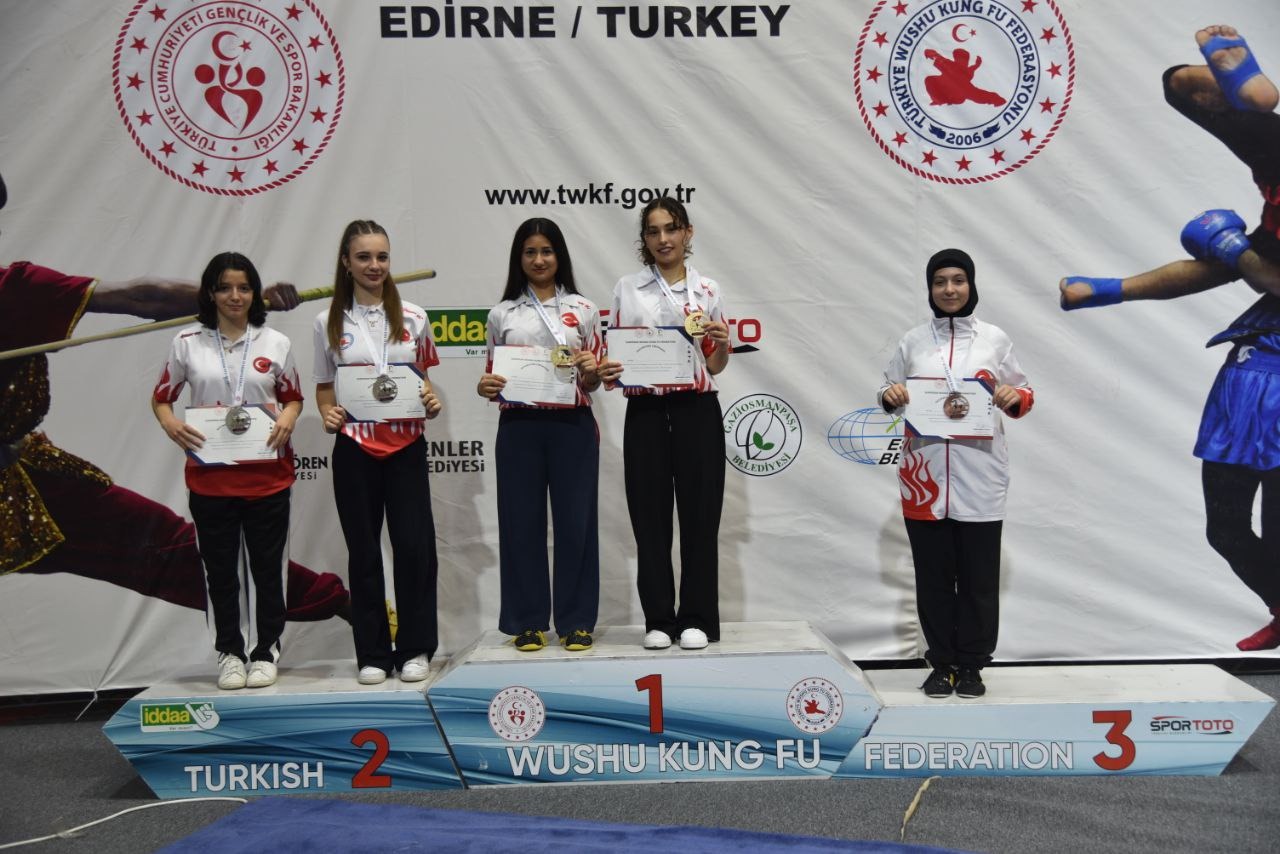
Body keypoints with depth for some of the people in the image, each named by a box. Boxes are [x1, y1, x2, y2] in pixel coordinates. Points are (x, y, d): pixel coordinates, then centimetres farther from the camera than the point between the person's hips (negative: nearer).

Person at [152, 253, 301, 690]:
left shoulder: (276, 342, 3)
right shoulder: (187, 342, 2)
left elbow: (293, 397, 10)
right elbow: (161, 397, 8)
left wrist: (287, 419, -11)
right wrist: (170, 424, -13)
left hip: (267, 476, 0)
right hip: (210, 478, 0)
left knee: (267, 567, 7)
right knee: (220, 569, 9)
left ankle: (266, 651, 20)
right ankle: (229, 652, 23)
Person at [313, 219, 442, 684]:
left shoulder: (413, 318, 6)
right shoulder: (329, 322, 4)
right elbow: (324, 385, 9)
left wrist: (431, 400, -8)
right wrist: (327, 414, -11)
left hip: (406, 446, 0)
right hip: (354, 449, 0)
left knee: (415, 545, -3)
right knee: (363, 552, 6)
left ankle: (415, 648, 12)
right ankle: (372, 652, 17)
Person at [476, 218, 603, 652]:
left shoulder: (583, 309, 8)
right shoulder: (502, 314, 9)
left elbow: (593, 382, 10)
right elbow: (492, 374, 14)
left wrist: (590, 371, -12)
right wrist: (485, 387, -8)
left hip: (572, 425, 0)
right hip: (519, 427, 1)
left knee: (576, 520, 2)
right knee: (522, 522, 3)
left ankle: (576, 621, 13)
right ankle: (528, 621, 15)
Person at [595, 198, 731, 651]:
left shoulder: (707, 290, 7)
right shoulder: (626, 289, 6)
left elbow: (715, 366, 9)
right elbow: (616, 354, 5)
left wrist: (722, 344, -12)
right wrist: (606, 372, -16)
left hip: (696, 411, 0)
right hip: (645, 412, 0)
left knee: (699, 515, 3)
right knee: (650, 516, 3)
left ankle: (696, 619, 13)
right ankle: (659, 619, 14)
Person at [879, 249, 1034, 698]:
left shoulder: (995, 339, 6)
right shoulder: (913, 340, 9)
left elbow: (1024, 395, 10)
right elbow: (888, 393, 14)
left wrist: (1014, 397, -12)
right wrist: (890, 396, -8)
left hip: (979, 475, -1)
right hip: (924, 474, 1)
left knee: (979, 576, 2)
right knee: (933, 574, 6)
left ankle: (971, 666, 15)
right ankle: (941, 663, 18)